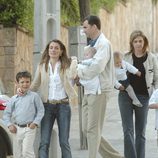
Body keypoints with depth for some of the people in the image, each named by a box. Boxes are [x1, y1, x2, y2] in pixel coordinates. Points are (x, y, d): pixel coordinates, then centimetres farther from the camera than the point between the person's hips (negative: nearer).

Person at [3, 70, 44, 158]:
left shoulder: (34, 96, -2)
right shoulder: (13, 99, 7)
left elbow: (40, 111, 1)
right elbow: (6, 113, 12)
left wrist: (35, 123, -9)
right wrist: (9, 125, -1)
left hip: (29, 128, -4)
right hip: (17, 129, 4)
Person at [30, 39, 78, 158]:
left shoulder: (66, 65, 2)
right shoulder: (42, 66, 8)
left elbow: (71, 76, -19)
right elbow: (35, 85, 13)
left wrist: (74, 61, -12)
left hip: (63, 106, -1)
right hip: (47, 106, 1)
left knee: (64, 142, 2)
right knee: (44, 142, -5)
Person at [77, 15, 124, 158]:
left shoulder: (103, 44, -11)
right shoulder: (93, 44, 17)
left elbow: (97, 67, -24)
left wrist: (79, 73, -12)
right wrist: (80, 78, 3)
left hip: (100, 90, -9)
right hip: (89, 90, 9)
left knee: (93, 130, -6)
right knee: (87, 129, 9)